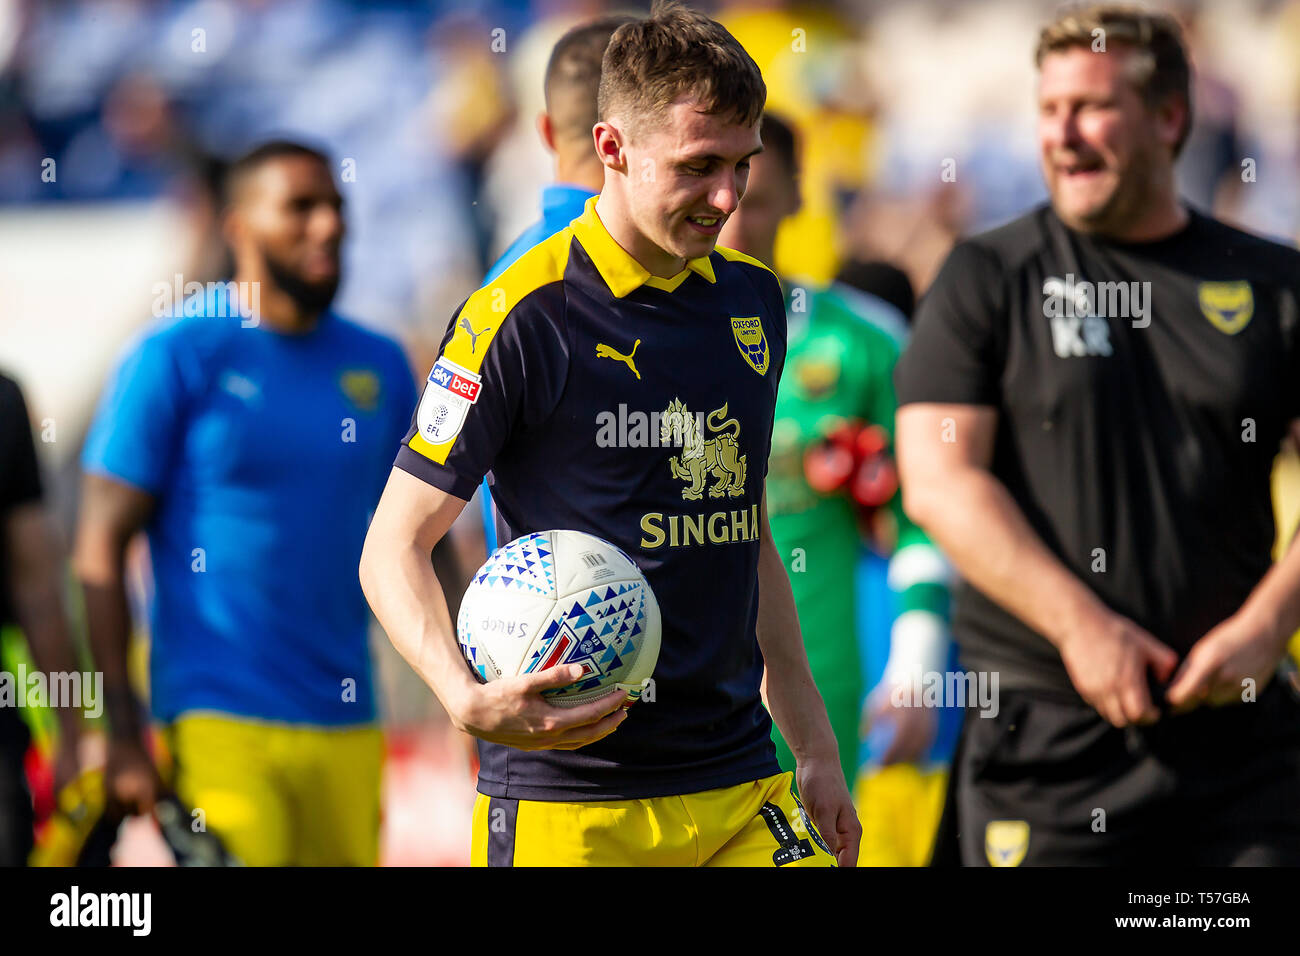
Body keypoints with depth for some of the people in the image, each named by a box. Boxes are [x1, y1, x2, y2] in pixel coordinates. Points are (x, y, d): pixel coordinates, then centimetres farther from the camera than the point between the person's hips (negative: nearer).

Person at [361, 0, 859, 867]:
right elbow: (393, 546, -7)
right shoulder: (522, 317, -9)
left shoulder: (753, 298, 10)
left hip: (741, 794, 5)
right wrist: (467, 698, -24)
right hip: (565, 806, -5)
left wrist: (814, 744, 18)